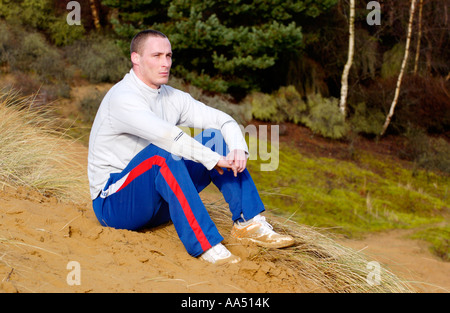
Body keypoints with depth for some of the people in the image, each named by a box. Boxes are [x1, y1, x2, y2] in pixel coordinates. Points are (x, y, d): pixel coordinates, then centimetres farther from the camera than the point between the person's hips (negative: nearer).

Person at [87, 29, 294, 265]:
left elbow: (223, 120, 3)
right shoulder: (123, 98, -18)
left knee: (214, 137, -2)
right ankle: (204, 244, -38)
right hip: (114, 205, -7)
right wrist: (214, 159, -33)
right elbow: (165, 134, -34)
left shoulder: (172, 98, 6)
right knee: (162, 153, -36)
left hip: (159, 203, 8)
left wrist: (239, 149, -17)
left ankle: (248, 223, -6)